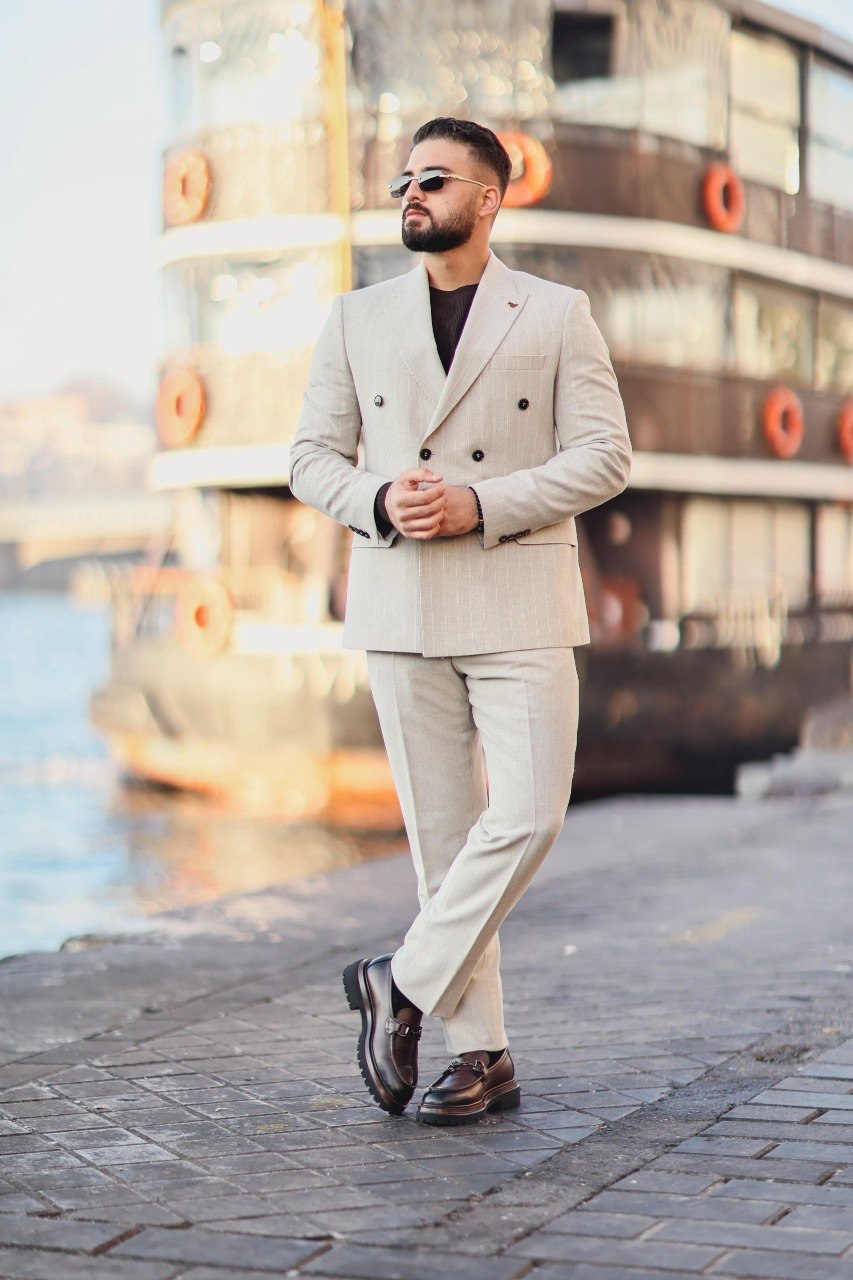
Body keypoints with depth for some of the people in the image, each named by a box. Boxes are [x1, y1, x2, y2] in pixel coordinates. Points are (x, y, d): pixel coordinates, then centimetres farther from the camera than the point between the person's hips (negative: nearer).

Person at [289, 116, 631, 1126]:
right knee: (441, 828, 3)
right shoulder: (357, 319, 12)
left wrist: (481, 504, -14)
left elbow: (604, 455, -2)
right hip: (398, 608, 2)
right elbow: (311, 457, 11)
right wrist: (380, 501, -11)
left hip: (519, 602, -2)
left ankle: (403, 984, 6)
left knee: (528, 816, -12)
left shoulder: (557, 315, 5)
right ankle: (481, 1054, 11)